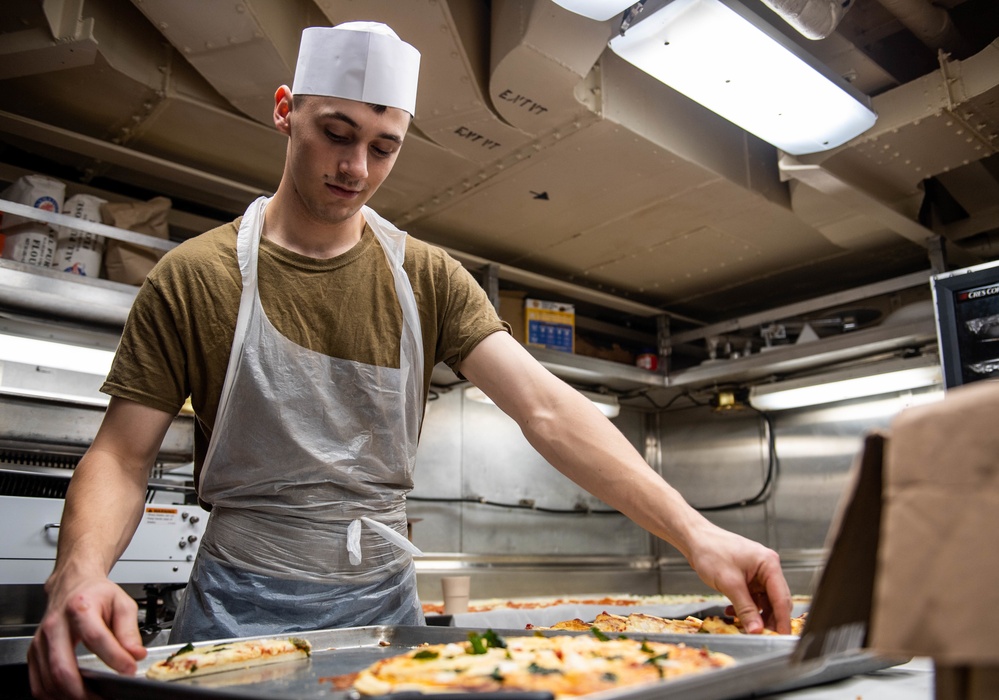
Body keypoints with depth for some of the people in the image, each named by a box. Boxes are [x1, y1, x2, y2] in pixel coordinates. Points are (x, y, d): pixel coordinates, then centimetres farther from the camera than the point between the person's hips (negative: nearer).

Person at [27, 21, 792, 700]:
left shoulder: (428, 279, -2)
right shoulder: (194, 276, -7)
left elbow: (548, 409, -12)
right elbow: (122, 456, -7)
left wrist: (693, 530, -23)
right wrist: (81, 572, -29)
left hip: (385, 598, 3)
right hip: (241, 605, -2)